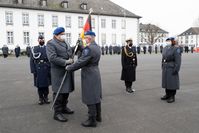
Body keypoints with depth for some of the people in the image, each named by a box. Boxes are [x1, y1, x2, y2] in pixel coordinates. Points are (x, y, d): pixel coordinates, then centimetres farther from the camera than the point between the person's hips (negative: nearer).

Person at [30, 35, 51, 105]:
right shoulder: (34, 49, 6)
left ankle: (46, 97, 20)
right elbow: (32, 60, 2)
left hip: (46, 70, 0)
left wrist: (50, 69, -5)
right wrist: (33, 70, -5)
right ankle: (41, 98, 18)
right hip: (38, 70, 0)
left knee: (46, 85, 6)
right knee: (39, 85, 5)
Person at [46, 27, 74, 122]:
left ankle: (64, 107, 33)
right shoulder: (51, 44, -9)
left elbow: (70, 53, 24)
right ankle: (57, 113, 8)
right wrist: (65, 62, -23)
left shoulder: (66, 43, 17)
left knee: (66, 90, 17)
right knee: (59, 92, -2)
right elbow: (52, 58, -21)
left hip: (68, 71, 8)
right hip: (59, 72, -8)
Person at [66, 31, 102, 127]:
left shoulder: (89, 48, -20)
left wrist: (69, 68, -11)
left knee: (90, 98, 0)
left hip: (89, 76, -10)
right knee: (96, 96, 18)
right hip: (95, 73, 10)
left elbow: (81, 62, -22)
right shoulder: (97, 47, 11)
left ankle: (92, 120, 10)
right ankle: (98, 116, 32)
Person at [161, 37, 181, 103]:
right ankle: (167, 95, 28)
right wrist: (162, 67, 15)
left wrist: (176, 70, -18)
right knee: (166, 81, 14)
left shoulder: (176, 49, -10)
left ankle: (172, 97, 11)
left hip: (172, 69, -7)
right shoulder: (165, 48, 12)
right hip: (165, 68, 7)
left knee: (172, 82, -1)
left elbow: (178, 60, -15)